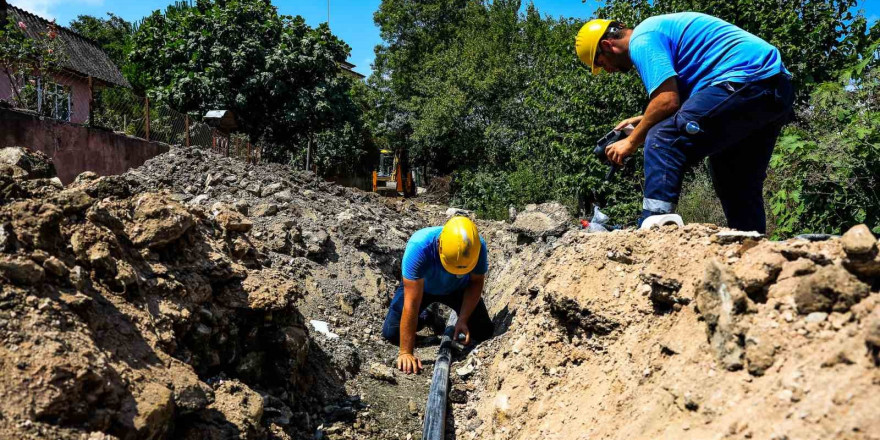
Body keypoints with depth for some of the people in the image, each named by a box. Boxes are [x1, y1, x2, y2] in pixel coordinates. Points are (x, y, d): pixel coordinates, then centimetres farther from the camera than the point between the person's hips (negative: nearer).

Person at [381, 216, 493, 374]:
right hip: (420, 286, -1)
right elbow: (411, 303, -41)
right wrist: (405, 352, -40)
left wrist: (463, 319, -25)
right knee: (391, 334, -11)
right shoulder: (419, 246, -44)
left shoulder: (478, 246, -35)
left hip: (458, 288, 2)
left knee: (484, 332, -6)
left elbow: (476, 282, -14)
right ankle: (426, 315, 21)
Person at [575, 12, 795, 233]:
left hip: (746, 81, -11)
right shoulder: (661, 29, 27)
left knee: (663, 142, -15)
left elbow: (667, 101, -15)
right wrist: (643, 120, 24)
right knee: (739, 184, 16)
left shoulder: (642, 40, -5)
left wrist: (632, 141, -3)